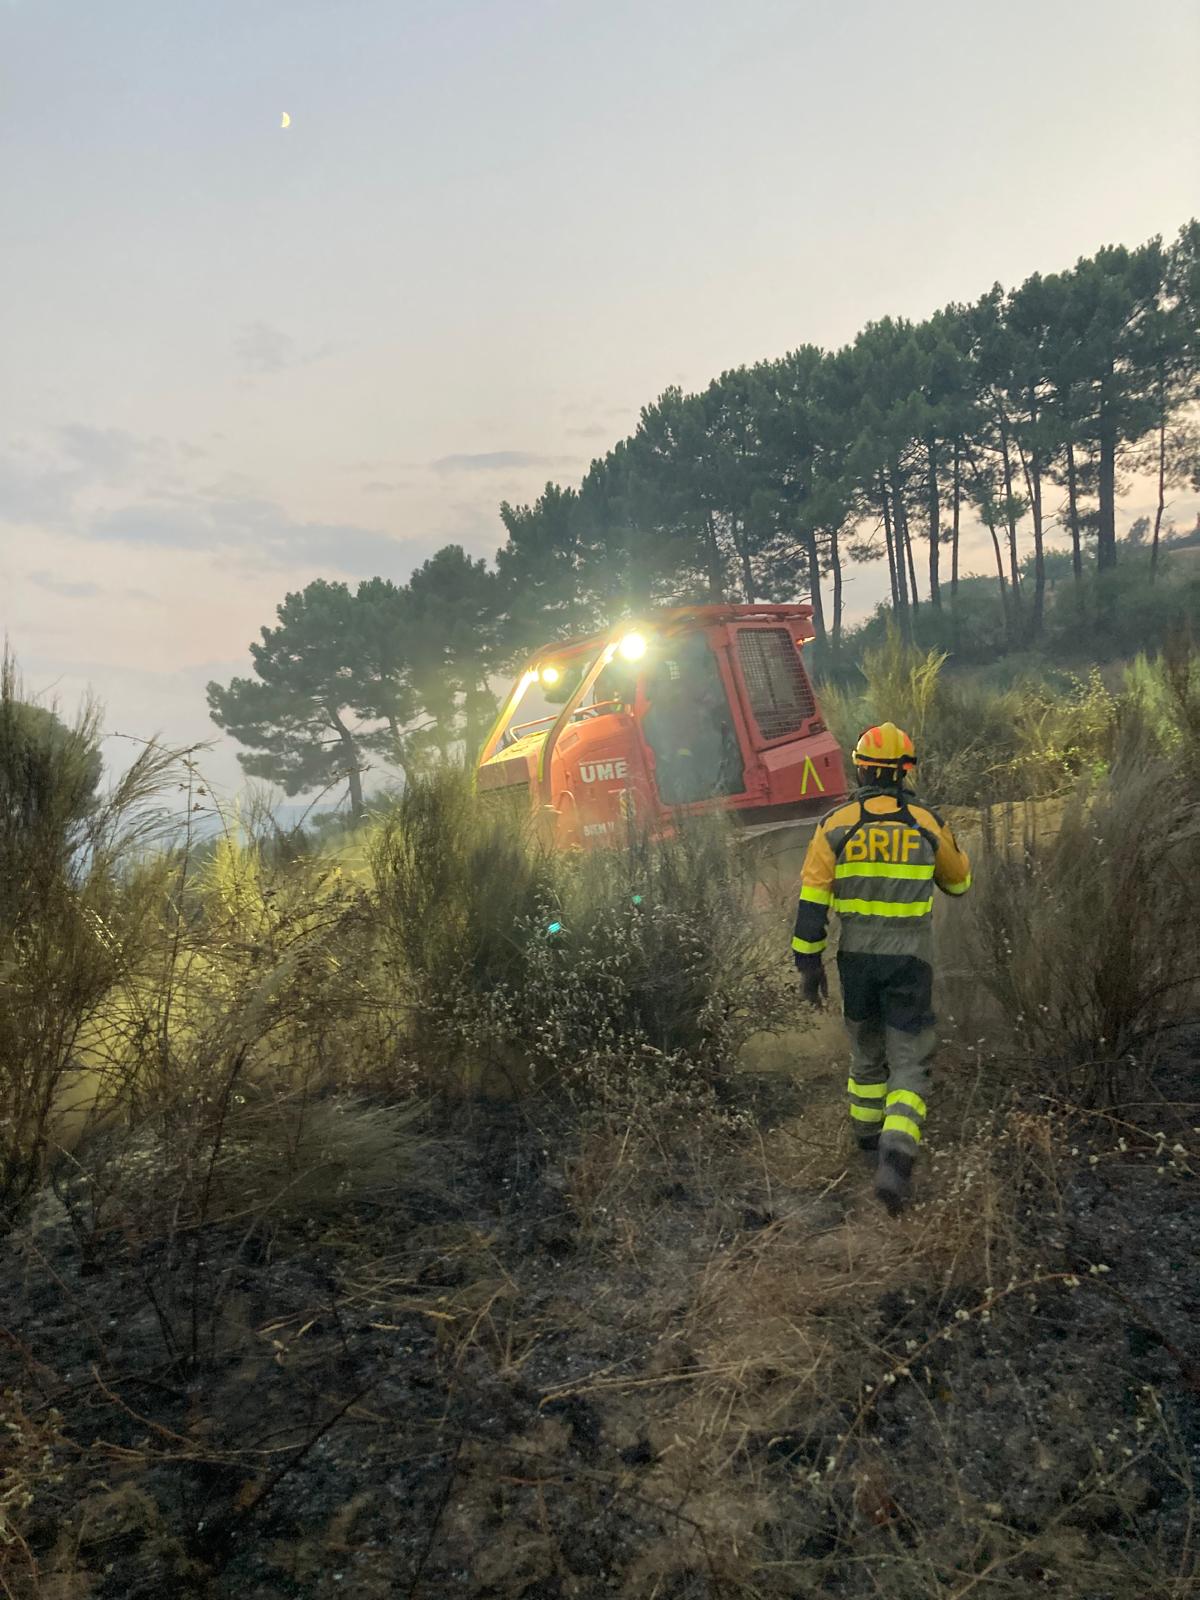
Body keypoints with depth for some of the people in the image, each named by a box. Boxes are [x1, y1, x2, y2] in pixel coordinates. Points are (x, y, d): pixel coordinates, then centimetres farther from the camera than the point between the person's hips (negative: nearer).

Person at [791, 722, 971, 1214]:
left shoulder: (836, 825, -5)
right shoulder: (928, 824, -2)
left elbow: (812, 900, -6)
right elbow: (959, 882, 16)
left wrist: (808, 961, 3)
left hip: (857, 959, 1)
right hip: (910, 960, -1)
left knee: (866, 1055, 21)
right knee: (908, 1064, 5)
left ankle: (868, 1142, 36)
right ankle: (895, 1159, -13)